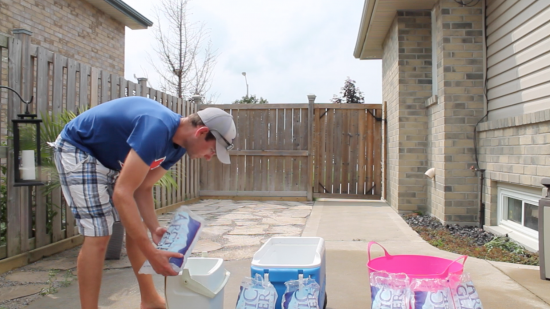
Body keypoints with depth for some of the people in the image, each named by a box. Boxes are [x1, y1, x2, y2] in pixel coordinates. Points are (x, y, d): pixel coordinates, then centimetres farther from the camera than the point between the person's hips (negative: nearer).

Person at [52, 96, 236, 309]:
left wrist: (154, 229, -15)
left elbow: (142, 188, -1)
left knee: (136, 227, 7)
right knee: (98, 234, -15)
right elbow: (122, 194, -38)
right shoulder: (158, 129, -35)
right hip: (77, 149, -9)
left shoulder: (178, 144, -5)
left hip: (109, 157, 9)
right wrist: (151, 253, -36)